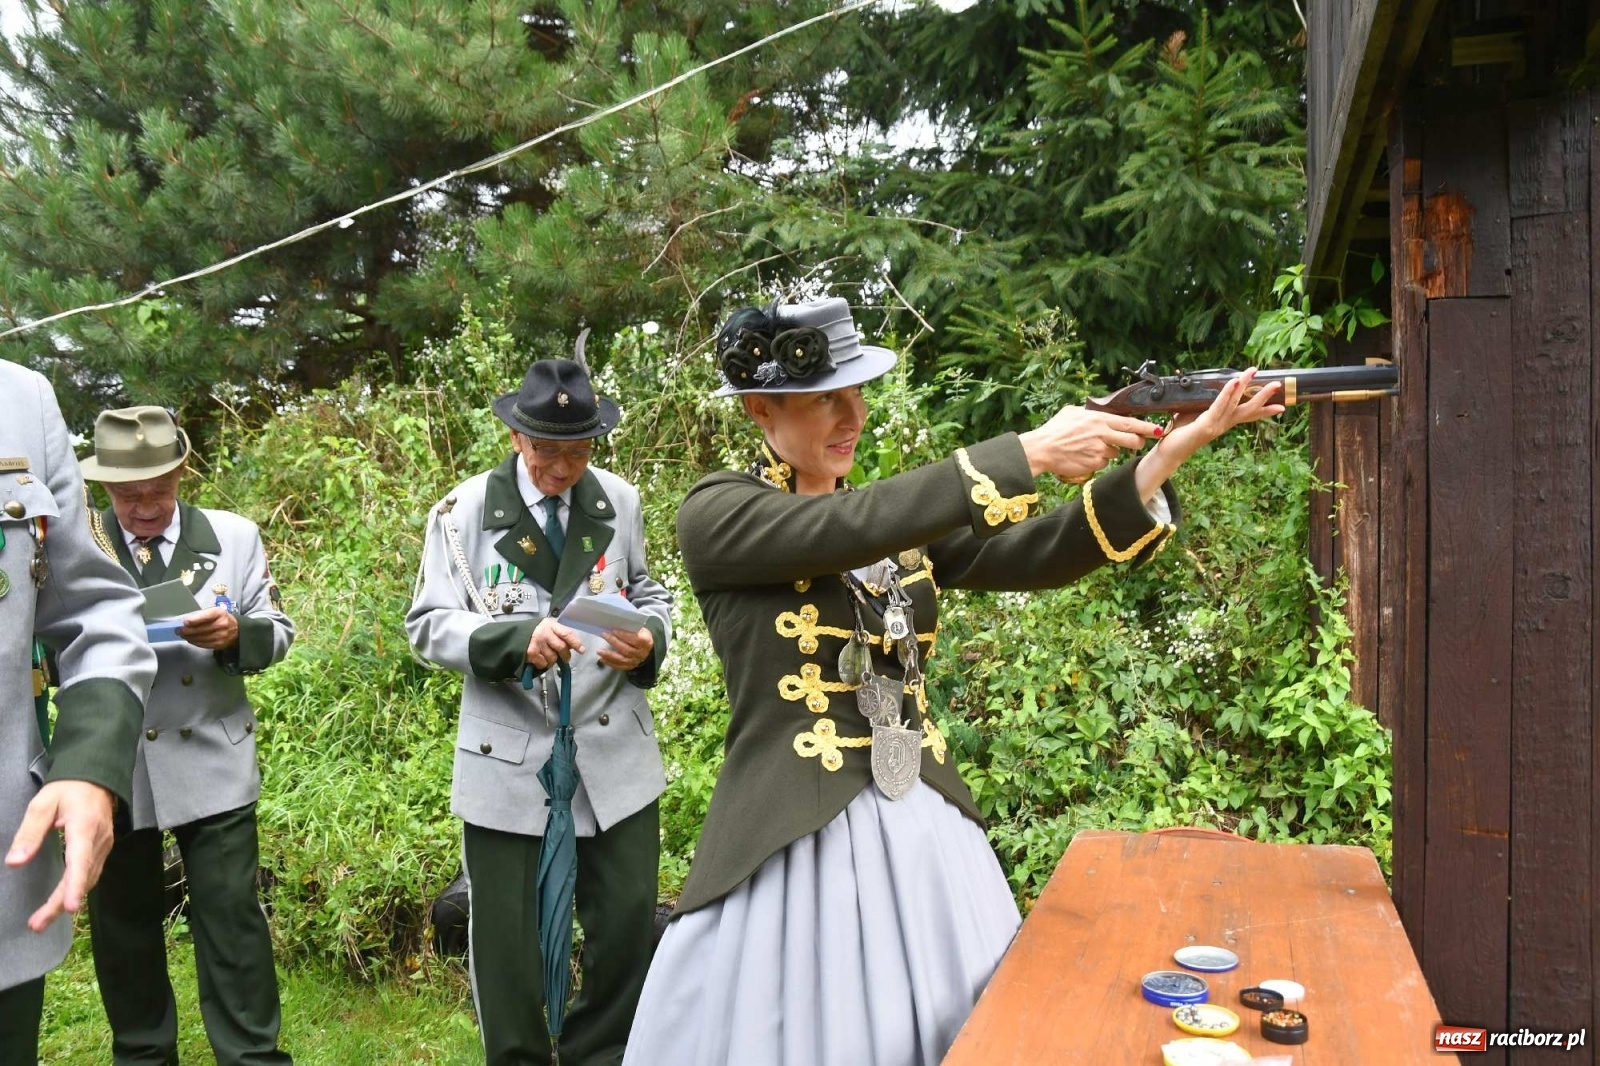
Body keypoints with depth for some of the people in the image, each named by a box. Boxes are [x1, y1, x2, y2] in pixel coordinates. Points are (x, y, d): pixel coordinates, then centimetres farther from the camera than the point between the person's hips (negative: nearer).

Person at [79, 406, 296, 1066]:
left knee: (232, 921, 2)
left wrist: (235, 633, -18)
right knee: (122, 926, 15)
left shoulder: (234, 537, 2)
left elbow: (276, 633, 4)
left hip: (212, 765, -1)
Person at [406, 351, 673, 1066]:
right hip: (507, 758, -2)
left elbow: (649, 596, 13)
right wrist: (517, 637, -24)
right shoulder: (464, 510, -4)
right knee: (505, 938, 9)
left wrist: (648, 640, -10)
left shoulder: (621, 502, 2)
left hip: (615, 752, 2)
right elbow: (429, 626, -6)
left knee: (630, 924, 9)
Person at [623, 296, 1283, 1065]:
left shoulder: (900, 517, 9)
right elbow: (851, 530, -23)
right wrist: (1028, 454, -22)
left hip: (923, 825, 6)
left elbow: (1030, 557, -3)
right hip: (795, 837, -5)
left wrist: (1163, 457, -15)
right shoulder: (715, 513, -7)